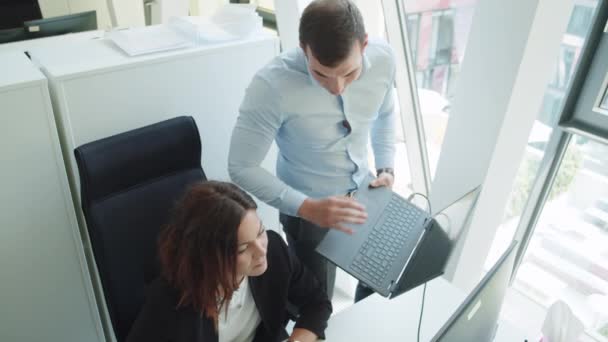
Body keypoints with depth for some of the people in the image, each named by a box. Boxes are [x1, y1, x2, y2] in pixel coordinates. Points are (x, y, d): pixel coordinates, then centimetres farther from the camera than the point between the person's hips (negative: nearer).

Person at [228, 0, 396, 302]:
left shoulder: (383, 60, -18)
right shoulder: (272, 86, -34)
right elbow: (242, 167, -25)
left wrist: (385, 168, -3)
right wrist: (308, 208, -33)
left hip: (363, 193, 5)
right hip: (309, 207, -5)